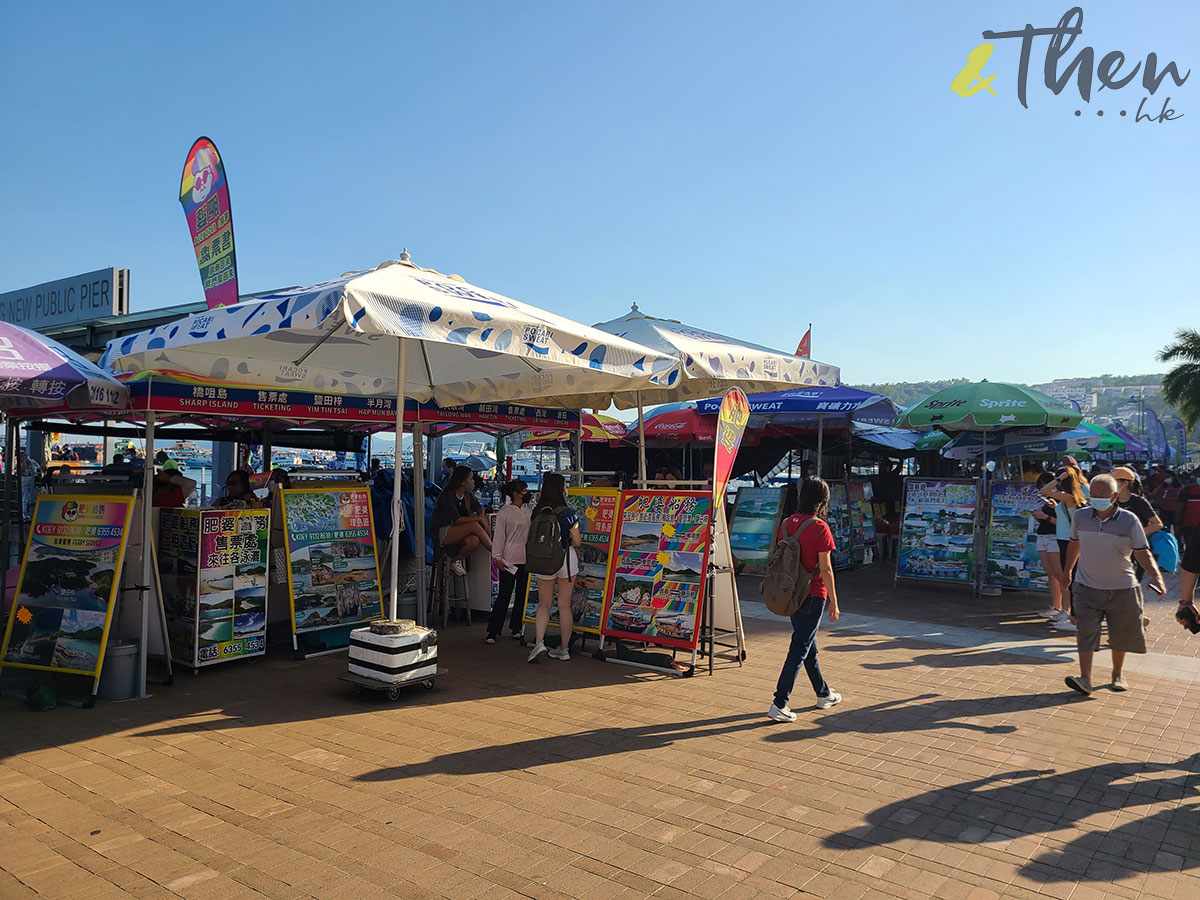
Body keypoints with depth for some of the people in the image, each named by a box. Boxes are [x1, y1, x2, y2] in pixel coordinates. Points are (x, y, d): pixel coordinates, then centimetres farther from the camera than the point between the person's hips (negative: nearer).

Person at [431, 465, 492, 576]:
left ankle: (456, 560, -4)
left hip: (459, 533, 7)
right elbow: (457, 520, -24)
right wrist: (478, 519, -21)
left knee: (475, 541, -28)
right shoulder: (447, 496, -17)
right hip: (442, 533, -7)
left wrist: (481, 515, -5)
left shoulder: (468, 494, 6)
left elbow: (479, 508, 20)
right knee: (474, 525, -31)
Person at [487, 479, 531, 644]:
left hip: (526, 559, 6)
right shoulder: (504, 512, -6)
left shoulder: (528, 510, 11)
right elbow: (499, 535, -7)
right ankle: (493, 631, 3)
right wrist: (497, 558, -11)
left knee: (522, 594, 11)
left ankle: (516, 628, 22)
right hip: (509, 560, -6)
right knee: (504, 595, -5)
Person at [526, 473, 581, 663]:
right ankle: (563, 649, 16)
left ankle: (539, 642, -6)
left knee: (544, 605, 13)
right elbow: (577, 541, -9)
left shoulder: (537, 511, -3)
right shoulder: (567, 513, -13)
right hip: (566, 559, -2)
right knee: (564, 606, 8)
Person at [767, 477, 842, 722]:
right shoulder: (820, 529, -16)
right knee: (800, 649, -1)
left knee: (809, 645, 20)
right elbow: (825, 569, -15)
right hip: (813, 595, -7)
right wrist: (833, 602, -6)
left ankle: (824, 695, 36)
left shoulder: (786, 524, 2)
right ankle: (779, 704, -2)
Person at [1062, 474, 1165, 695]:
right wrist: (1068, 571, 25)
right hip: (1087, 586, 1)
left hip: (1121, 589, 0)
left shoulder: (1129, 521, -9)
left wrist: (1156, 575, -26)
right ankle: (1085, 679, -11)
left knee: (1121, 635, 11)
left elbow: (1142, 552, -9)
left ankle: (1117, 674, 32)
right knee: (1086, 632, -10)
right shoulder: (1080, 517, -1)